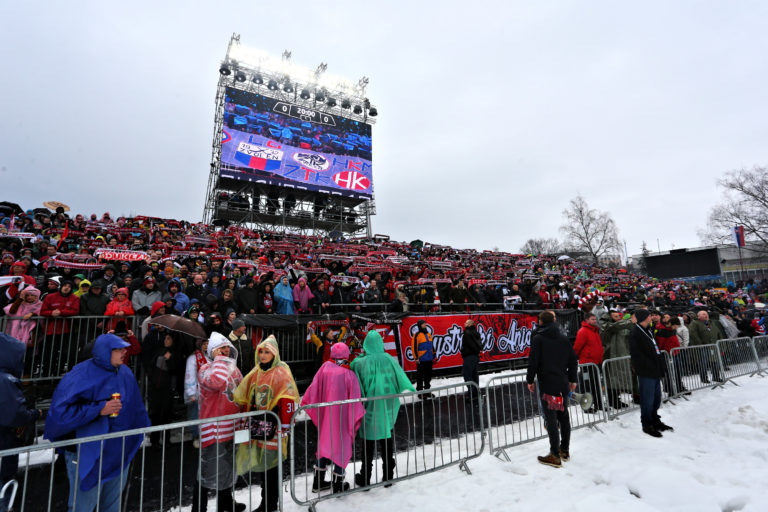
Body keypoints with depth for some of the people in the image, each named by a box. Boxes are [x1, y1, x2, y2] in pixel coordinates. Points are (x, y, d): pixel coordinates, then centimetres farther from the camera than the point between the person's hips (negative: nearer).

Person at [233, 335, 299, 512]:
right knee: (261, 464, 15)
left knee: (271, 465, 2)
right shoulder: (255, 373, 9)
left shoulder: (281, 373, -12)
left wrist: (284, 426, -18)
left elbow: (288, 401, -17)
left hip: (273, 427, -6)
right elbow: (245, 398, 16)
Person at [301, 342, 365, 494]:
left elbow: (314, 389, -2)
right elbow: (354, 400, -12)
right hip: (343, 417, -4)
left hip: (325, 417, 4)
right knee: (343, 446, 12)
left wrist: (306, 404, 11)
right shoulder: (349, 374, -16)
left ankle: (318, 481, 30)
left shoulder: (324, 368, -8)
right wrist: (357, 416, -2)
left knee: (324, 443, 20)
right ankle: (337, 484, 22)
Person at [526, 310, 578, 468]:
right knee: (563, 416, 16)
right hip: (563, 384, 6)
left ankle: (555, 456, 4)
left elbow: (533, 361, -13)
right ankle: (565, 450, 28)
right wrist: (572, 379, 20)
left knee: (551, 419, -1)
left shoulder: (538, 338, -9)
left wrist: (530, 380, -2)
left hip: (547, 385, -6)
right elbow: (573, 360, 11)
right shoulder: (563, 338, 8)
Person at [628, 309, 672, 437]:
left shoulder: (648, 330, 14)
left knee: (656, 397, 19)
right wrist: (650, 366, -19)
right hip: (646, 373, -9)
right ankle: (647, 425, 14)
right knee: (648, 399, 1)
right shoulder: (635, 333, -16)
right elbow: (636, 355, -20)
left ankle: (655, 420, 34)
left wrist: (659, 366, 11)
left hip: (655, 371, 9)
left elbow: (655, 349, 20)